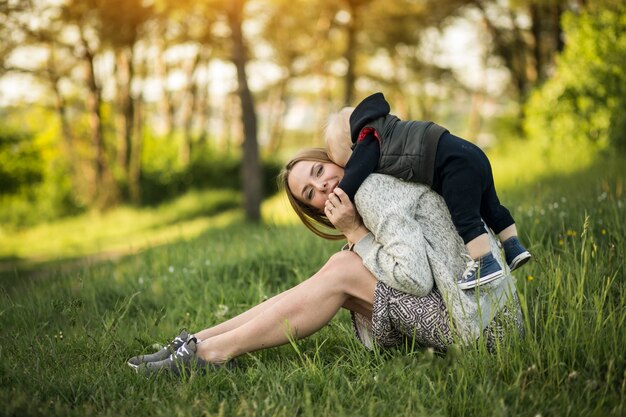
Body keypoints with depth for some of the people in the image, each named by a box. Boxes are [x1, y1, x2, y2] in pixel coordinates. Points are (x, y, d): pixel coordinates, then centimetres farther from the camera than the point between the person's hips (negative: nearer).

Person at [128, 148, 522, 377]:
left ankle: (213, 352, -9)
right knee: (341, 266, 1)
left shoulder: (370, 186, -11)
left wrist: (356, 234, -11)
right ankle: (201, 340, -1)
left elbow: (416, 278, -20)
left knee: (343, 272, -12)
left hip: (483, 322, -8)